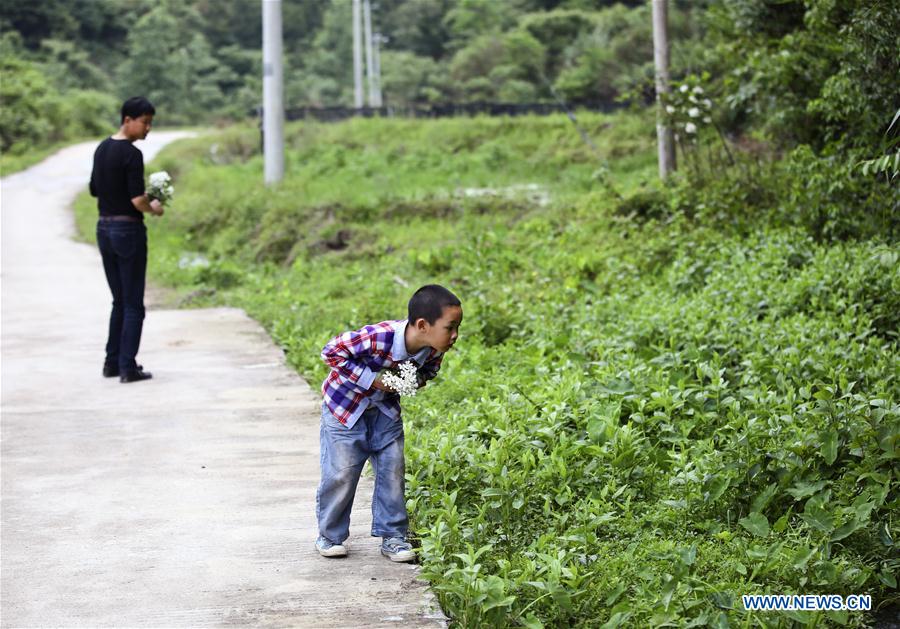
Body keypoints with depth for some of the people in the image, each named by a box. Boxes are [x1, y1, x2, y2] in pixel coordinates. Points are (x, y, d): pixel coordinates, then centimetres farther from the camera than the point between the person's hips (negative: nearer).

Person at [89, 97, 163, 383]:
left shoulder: (101, 149, 9)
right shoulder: (131, 154, -16)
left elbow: (95, 190, 17)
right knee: (133, 304, -1)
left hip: (104, 228, 8)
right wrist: (153, 208, -1)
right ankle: (128, 367, -1)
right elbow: (138, 201, -20)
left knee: (119, 301, 17)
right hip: (128, 229, -8)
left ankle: (112, 362, 19)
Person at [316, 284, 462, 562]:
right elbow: (332, 352, -29)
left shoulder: (434, 349, -18)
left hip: (385, 408, 5)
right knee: (341, 473, -3)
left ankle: (393, 536, 12)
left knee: (392, 471, 1)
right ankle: (329, 535, 16)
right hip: (344, 406, -5)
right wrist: (371, 379, -30)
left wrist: (415, 381, -18)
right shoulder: (379, 337, -38)